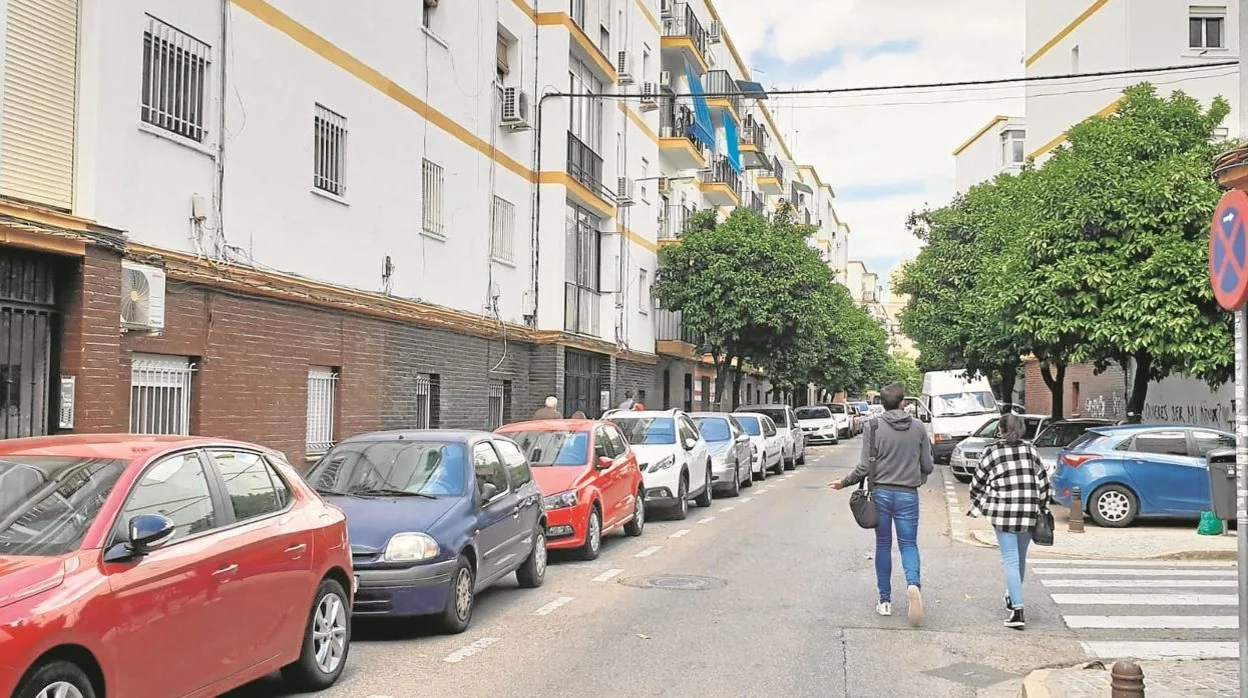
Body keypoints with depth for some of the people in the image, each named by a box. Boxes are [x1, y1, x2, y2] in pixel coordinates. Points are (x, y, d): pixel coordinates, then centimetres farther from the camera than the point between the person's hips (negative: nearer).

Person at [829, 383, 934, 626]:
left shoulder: (875, 427, -6)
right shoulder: (918, 427, 0)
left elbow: (865, 467, -8)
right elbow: (927, 466, 4)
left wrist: (844, 482, 7)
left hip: (881, 493, 0)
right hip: (908, 494, 0)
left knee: (883, 545, 11)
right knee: (908, 544, 7)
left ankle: (885, 600, 13)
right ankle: (913, 583, -22)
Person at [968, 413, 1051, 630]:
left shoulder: (992, 451, -1)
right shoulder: (1030, 449, 8)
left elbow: (977, 483, 3)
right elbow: (1043, 480, 7)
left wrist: (976, 506, 18)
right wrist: (1042, 507, 16)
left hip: (1003, 512, -3)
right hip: (1029, 513, 3)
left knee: (1010, 560, -3)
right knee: (1021, 558, 19)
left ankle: (1017, 610, -13)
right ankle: (1013, 598, 37)